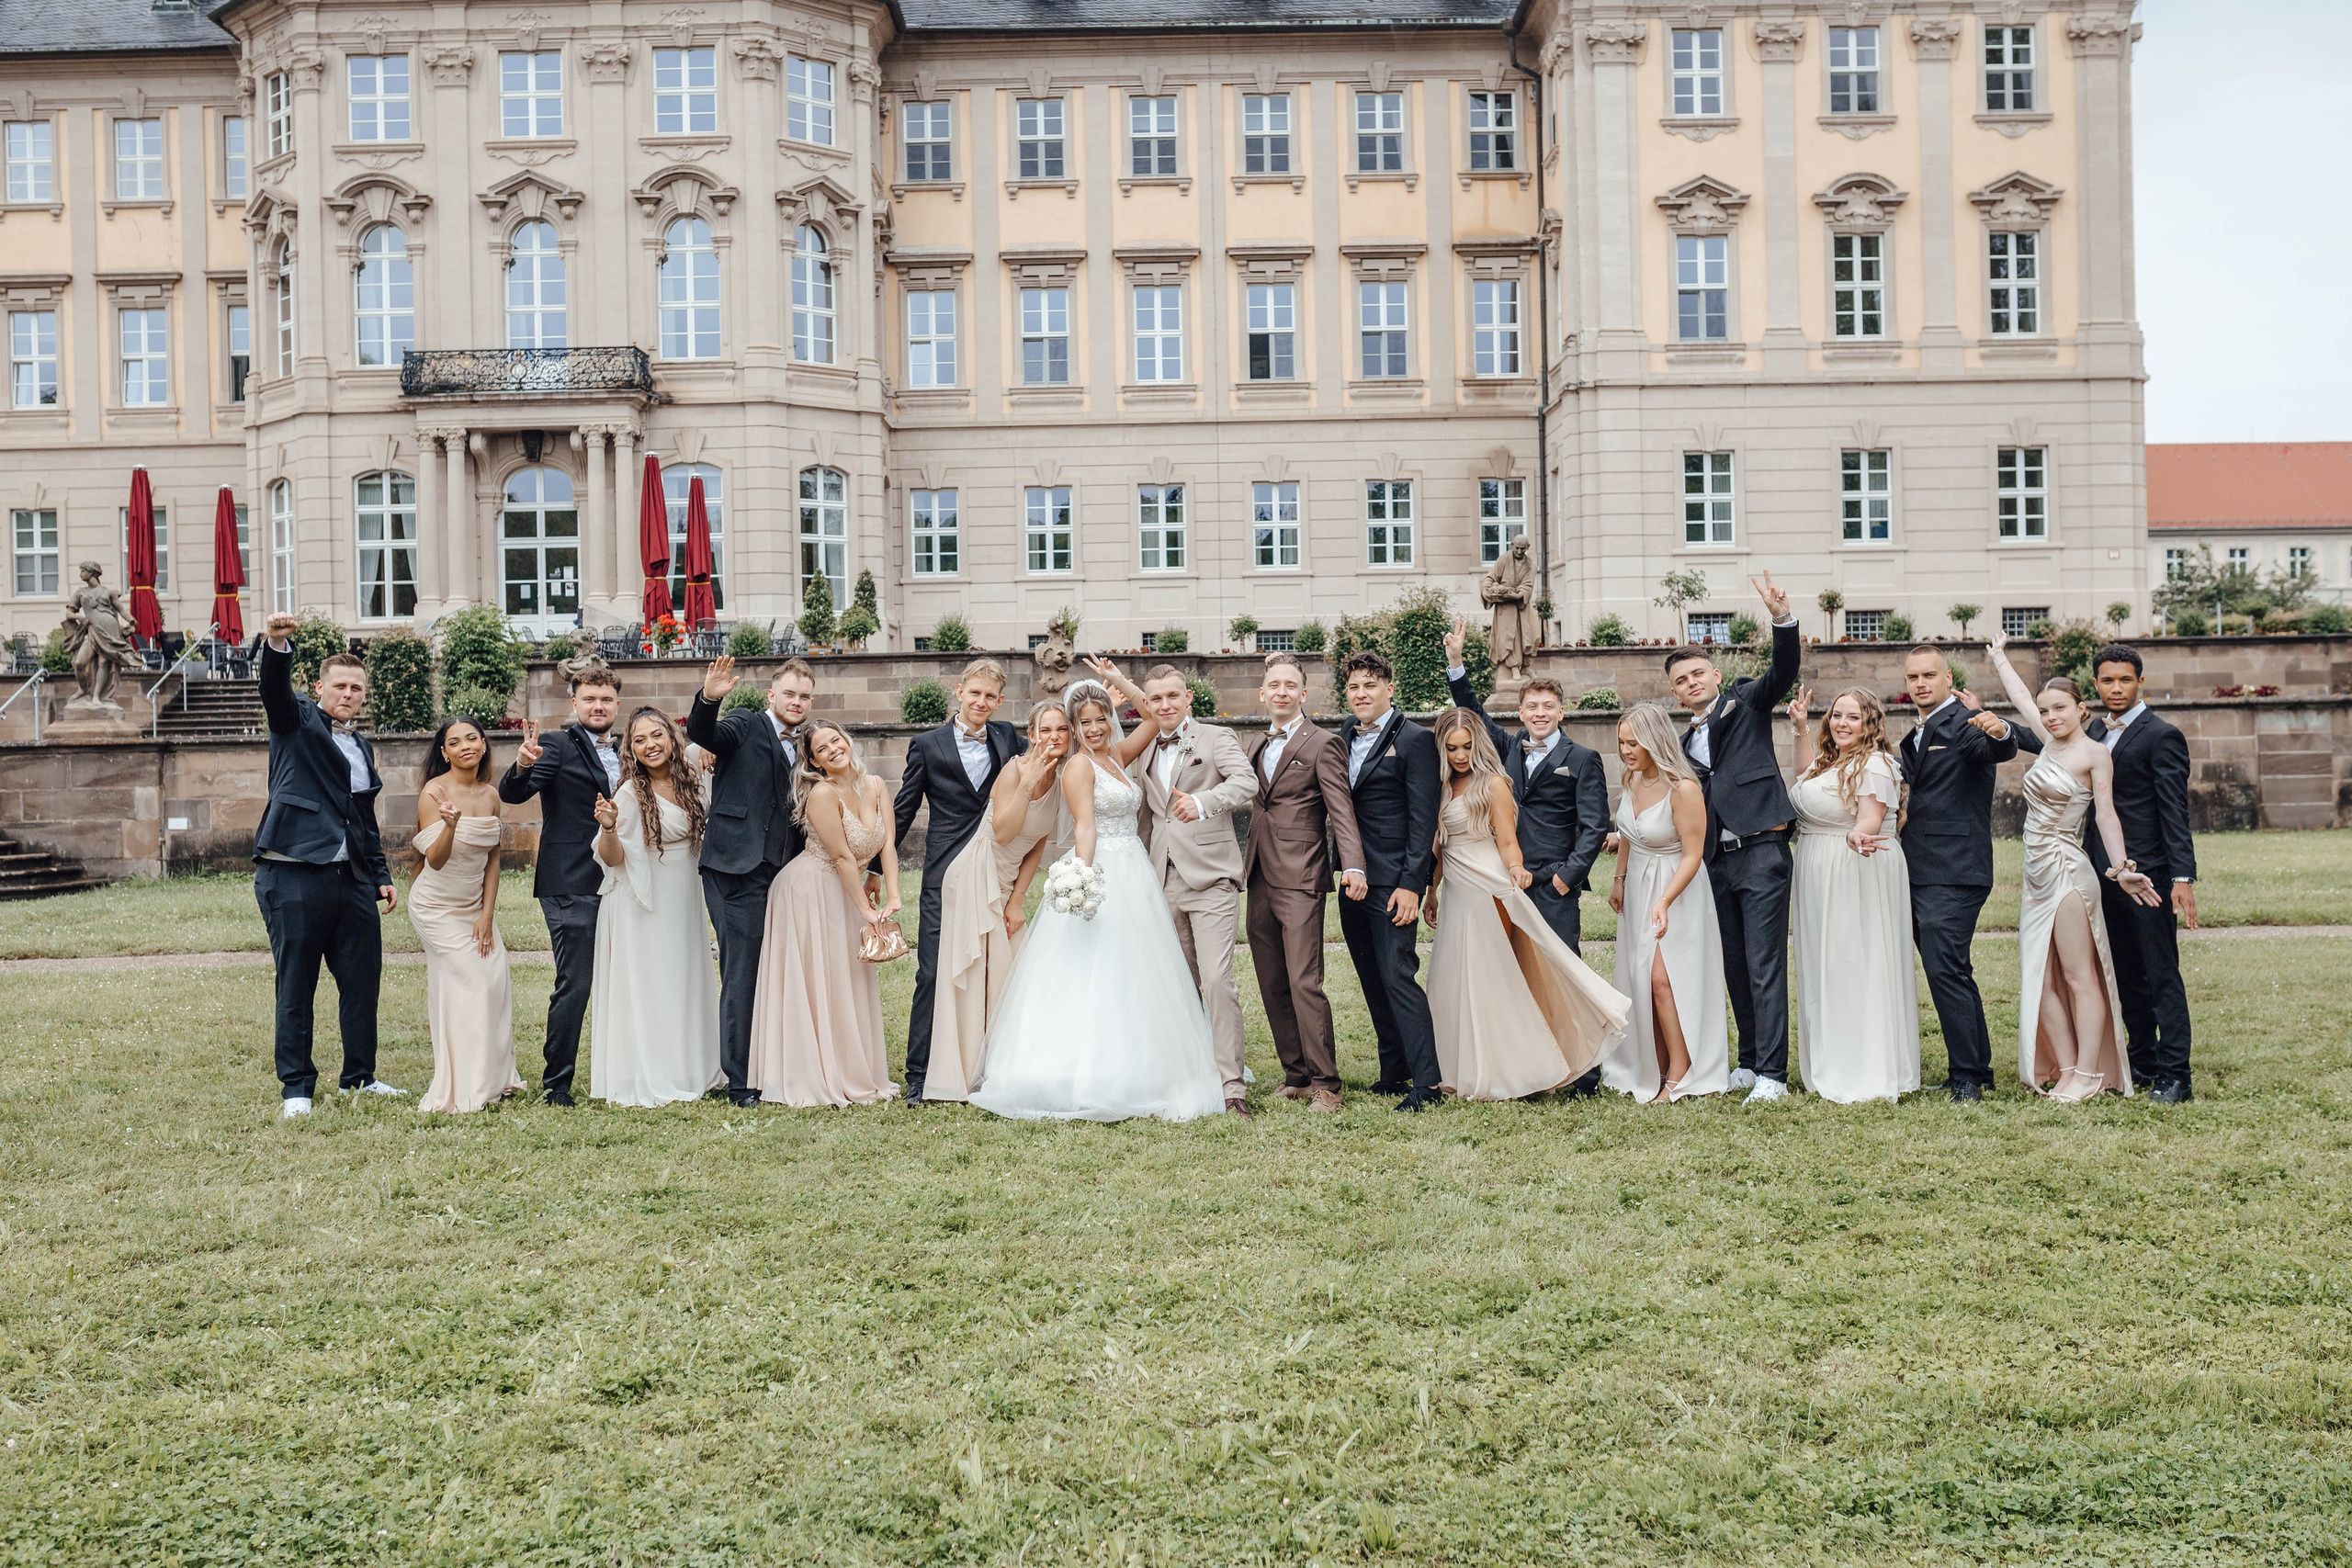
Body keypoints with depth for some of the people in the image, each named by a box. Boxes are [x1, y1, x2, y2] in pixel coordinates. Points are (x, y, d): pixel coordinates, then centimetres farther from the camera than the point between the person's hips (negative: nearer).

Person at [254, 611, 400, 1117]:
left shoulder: (362, 748, 21)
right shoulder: (297, 722, 5)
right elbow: (274, 689, -18)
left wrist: (381, 876, 19)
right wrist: (278, 646, -37)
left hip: (352, 880, 6)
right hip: (294, 876, -6)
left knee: (363, 980, 8)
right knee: (296, 986, 0)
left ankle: (360, 1077, 21)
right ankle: (296, 1088, 8)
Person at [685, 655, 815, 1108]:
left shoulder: (801, 749, 19)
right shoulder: (747, 725, 1)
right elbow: (701, 733, -19)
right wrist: (708, 698, -39)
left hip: (781, 873, 7)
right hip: (739, 868, -7)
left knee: (772, 974, 11)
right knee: (742, 976, -6)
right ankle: (740, 1083, -3)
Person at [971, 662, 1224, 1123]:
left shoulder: (1117, 756, 13)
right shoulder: (1079, 764, -8)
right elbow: (1084, 826, -19)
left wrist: (1118, 680, 13)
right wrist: (1081, 875, -32)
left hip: (1133, 875, 8)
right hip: (1099, 875, -8)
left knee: (1133, 978, 9)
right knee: (1092, 976, -9)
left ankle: (1133, 1077, 14)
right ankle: (1087, 1084, -8)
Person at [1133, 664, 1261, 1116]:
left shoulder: (1216, 738, 0)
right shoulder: (1148, 752, 18)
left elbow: (1246, 782, -18)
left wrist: (1202, 802, -35)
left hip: (1210, 879, -6)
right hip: (1164, 883, 6)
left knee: (1217, 980, -15)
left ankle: (1232, 1084, -13)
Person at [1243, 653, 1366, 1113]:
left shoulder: (1323, 744, -4)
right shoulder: (1259, 745, 18)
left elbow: (1341, 810, -13)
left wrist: (1353, 866, -26)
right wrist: (1246, 864, 14)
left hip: (1300, 878, -7)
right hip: (1259, 881, 7)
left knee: (1304, 983, -11)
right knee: (1272, 987, 8)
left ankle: (1324, 1083, -4)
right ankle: (1296, 1076, 17)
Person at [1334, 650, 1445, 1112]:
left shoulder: (1414, 740, -7)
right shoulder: (1343, 737, 13)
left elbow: (1424, 818, -11)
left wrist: (1410, 884, -16)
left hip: (1392, 882, -7)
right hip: (1352, 880, 7)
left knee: (1398, 977, -11)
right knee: (1373, 982, 12)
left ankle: (1426, 1081, -8)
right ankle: (1394, 1071, 21)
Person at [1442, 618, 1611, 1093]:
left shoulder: (1582, 760, 1)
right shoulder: (1509, 749, 15)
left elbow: (1595, 826, -3)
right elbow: (1474, 714, 21)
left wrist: (1569, 874, -11)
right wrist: (1456, 664, 10)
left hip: (1554, 886, -5)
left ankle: (1584, 1072, 0)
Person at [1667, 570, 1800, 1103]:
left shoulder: (1747, 702, 5)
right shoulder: (1686, 741, 19)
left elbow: (1783, 671, -13)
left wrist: (1781, 618, -29)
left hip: (1761, 852, -6)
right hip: (1717, 861, 6)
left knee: (1765, 965, -8)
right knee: (1736, 968, 10)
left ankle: (1772, 1074, -7)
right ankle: (1750, 1063, 19)